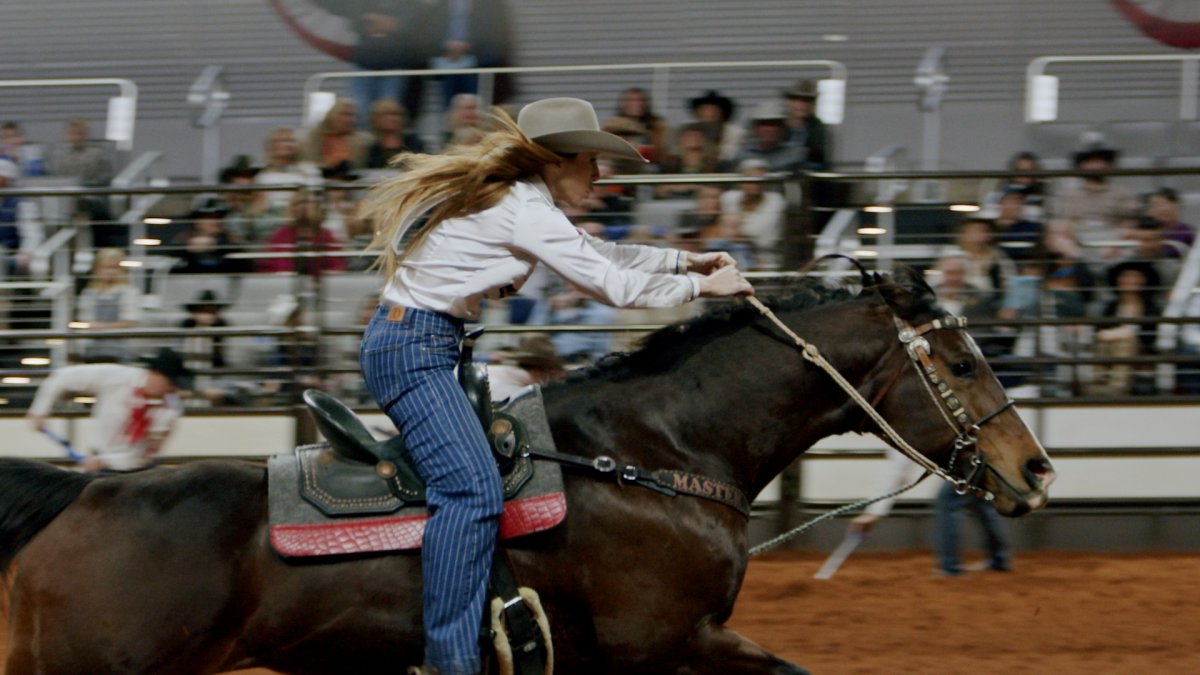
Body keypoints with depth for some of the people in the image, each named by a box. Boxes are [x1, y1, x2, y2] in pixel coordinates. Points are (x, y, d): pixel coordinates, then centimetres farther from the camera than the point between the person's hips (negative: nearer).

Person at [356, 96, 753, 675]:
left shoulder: (515, 201, 16)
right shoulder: (525, 211, -14)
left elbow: (598, 254, 27)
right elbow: (615, 285, -13)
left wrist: (686, 260, 23)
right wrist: (702, 287, 0)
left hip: (413, 344, 11)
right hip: (414, 350, -11)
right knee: (472, 491, -22)